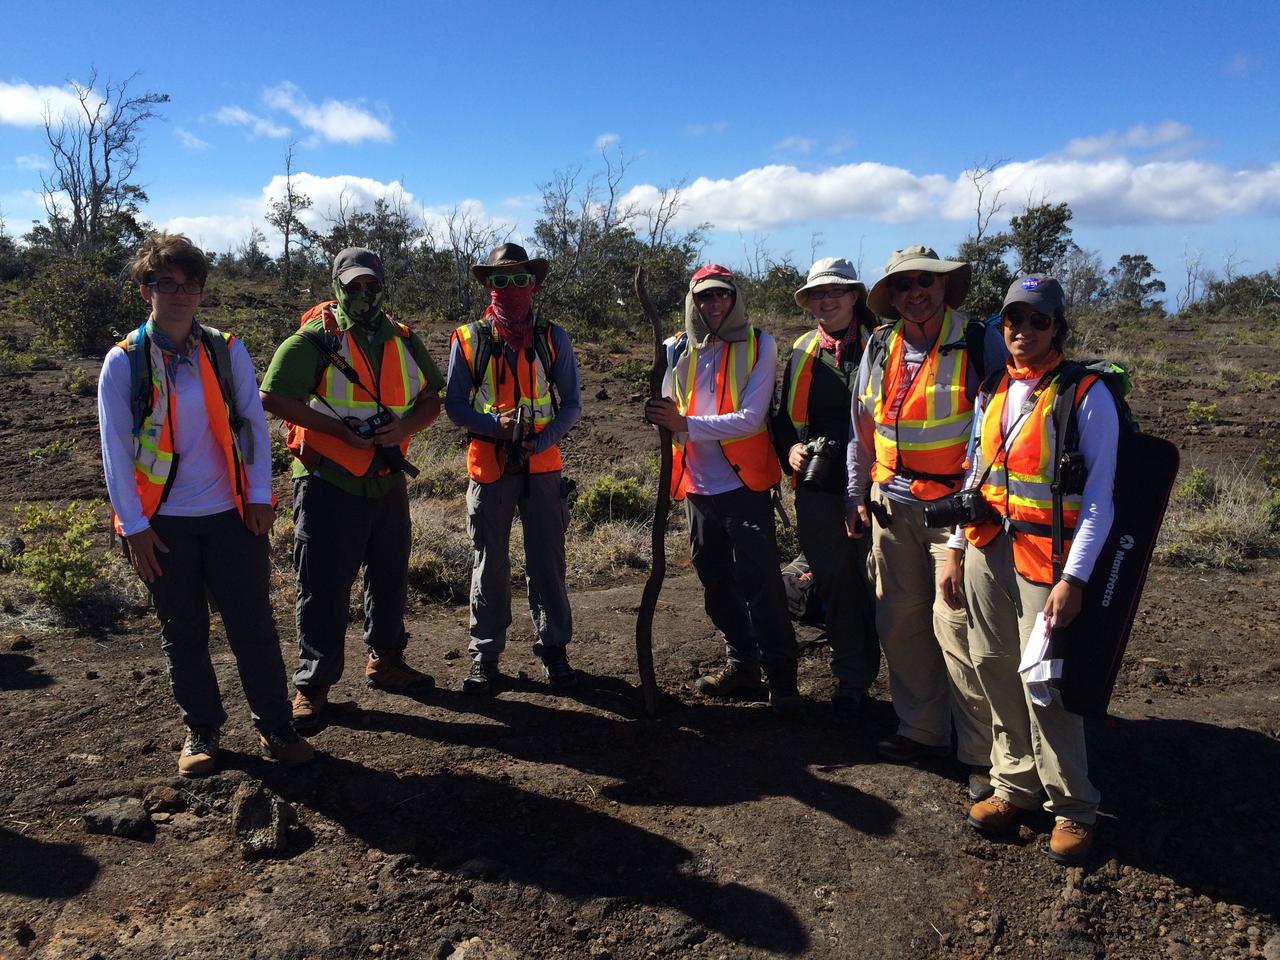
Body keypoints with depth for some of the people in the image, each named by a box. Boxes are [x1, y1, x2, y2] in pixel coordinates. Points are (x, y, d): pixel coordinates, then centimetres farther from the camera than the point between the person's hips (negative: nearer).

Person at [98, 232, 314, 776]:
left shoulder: (227, 351, 1)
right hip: (163, 522, 0)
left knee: (254, 626, 2)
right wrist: (134, 526, -6)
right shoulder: (124, 362, -3)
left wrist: (260, 495, -3)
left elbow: (253, 423, 3)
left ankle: (274, 727, 17)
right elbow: (115, 449, -3)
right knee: (183, 634, 10)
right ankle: (200, 731, 28)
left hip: (231, 515, 1)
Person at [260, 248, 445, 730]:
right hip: (328, 482, -5)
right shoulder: (314, 339, -7)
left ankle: (386, 661, 35)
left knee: (390, 577, 17)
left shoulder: (403, 340, 10)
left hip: (387, 480, 6)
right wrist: (338, 429, -20)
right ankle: (313, 686, 13)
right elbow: (273, 397, -14)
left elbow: (431, 398, 14)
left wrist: (404, 426, -8)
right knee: (324, 586, 0)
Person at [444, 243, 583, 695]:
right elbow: (454, 405, 2)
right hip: (489, 466, 0)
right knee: (489, 564, 6)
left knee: (547, 560, 5)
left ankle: (553, 648, 19)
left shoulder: (553, 338, 5)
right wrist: (495, 425, -16)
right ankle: (484, 655, 17)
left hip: (542, 466, 1)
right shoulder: (468, 339, 3)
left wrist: (541, 440, -13)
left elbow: (571, 403, 4)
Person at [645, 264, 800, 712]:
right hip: (698, 485, 5)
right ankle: (741, 665, 29)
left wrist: (686, 423, -25)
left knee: (760, 581, -7)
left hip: (744, 483, -5)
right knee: (714, 582, 13)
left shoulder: (758, 345, -6)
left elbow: (750, 419, -16)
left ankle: (781, 676, 6)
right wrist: (661, 419, -19)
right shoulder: (676, 349, 5)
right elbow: (668, 417, 5)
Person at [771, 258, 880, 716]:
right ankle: (851, 678, 25)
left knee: (880, 583, 1)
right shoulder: (802, 352, 12)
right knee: (834, 583, 10)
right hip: (818, 489, 4)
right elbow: (783, 415, 18)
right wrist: (790, 448, -1)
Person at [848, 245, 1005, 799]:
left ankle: (983, 753, 7)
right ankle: (922, 730, 27)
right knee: (899, 619, 10)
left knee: (956, 625, -8)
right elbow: (861, 427, 17)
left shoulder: (982, 345, -5)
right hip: (892, 505, 5)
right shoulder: (879, 349, 8)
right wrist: (856, 494, 16)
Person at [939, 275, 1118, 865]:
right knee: (996, 671, 9)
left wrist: (1074, 578, -16)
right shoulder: (992, 392, 12)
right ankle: (1015, 787, 27)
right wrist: (956, 551, 14)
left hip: (1045, 556, -5)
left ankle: (1072, 807, 17)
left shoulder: (1086, 395, -6)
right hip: (987, 550, 6)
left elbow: (1099, 498, -9)